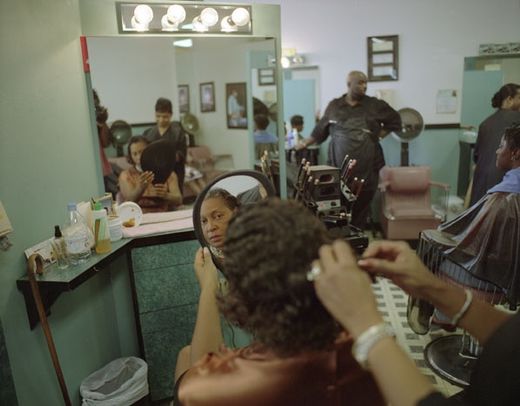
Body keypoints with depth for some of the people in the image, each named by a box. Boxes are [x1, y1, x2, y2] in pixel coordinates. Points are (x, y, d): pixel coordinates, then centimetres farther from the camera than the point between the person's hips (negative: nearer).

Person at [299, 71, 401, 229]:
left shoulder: (375, 105, 6)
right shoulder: (334, 106, 7)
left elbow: (395, 120, 17)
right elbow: (320, 129, 16)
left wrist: (379, 135, 7)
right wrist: (304, 144, 17)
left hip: (367, 168, 1)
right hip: (340, 167, 0)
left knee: (362, 205, 3)